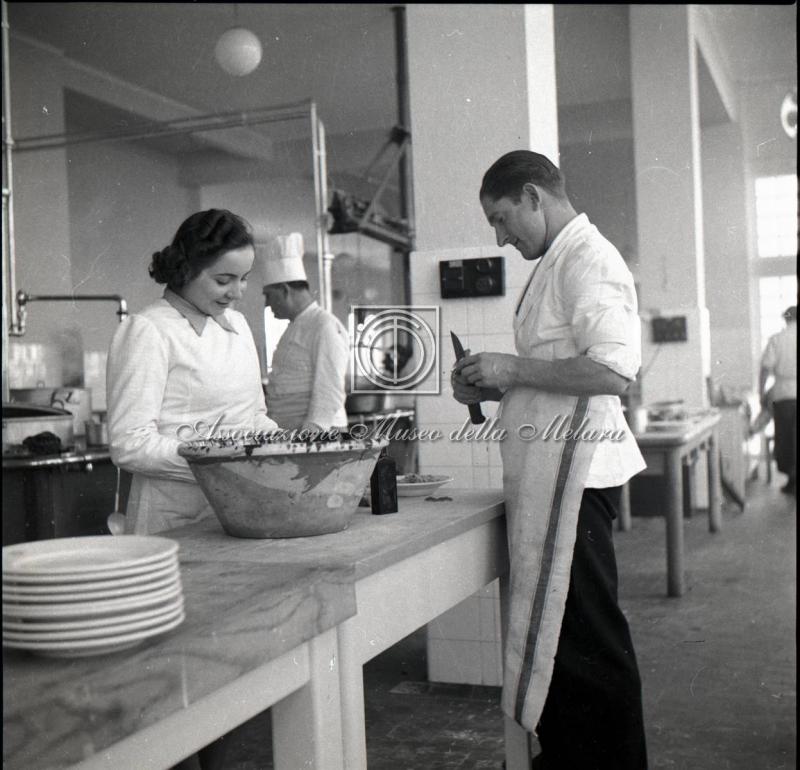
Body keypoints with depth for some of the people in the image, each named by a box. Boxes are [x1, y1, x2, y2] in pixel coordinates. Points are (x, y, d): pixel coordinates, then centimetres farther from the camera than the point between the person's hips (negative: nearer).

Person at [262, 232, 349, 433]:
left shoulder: (325, 326, -11)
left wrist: (310, 433, -24)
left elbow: (329, 393, -18)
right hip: (288, 435, 8)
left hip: (318, 435, -8)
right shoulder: (295, 328, 19)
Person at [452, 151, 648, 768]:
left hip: (572, 477, -10)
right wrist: (495, 387, 11)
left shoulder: (587, 259, -12)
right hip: (548, 478, 10)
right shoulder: (558, 262, 18)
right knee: (556, 636, 18)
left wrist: (513, 370, -16)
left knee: (584, 641, 0)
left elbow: (613, 370, -24)